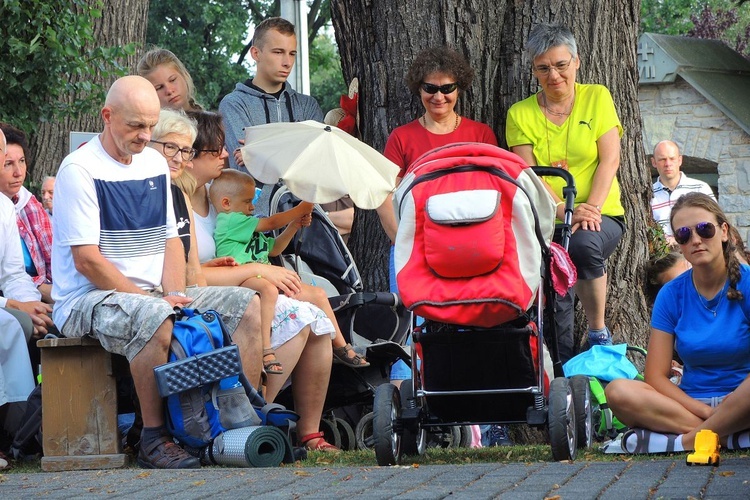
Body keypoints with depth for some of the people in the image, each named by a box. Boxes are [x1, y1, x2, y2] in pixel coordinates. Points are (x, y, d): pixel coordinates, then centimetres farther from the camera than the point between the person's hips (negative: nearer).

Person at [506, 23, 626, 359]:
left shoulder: (597, 98, 5)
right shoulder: (520, 114, 5)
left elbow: (609, 160, -2)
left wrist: (590, 209, -17)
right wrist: (565, 211, -20)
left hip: (601, 215, -2)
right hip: (545, 224, 2)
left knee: (585, 244, -35)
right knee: (553, 301, -15)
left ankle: (599, 335, -18)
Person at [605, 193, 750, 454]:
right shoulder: (672, 295, 5)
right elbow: (656, 376, 0)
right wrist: (706, 412, -15)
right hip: (691, 402, 3)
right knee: (618, 391, -25)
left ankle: (687, 441, -21)